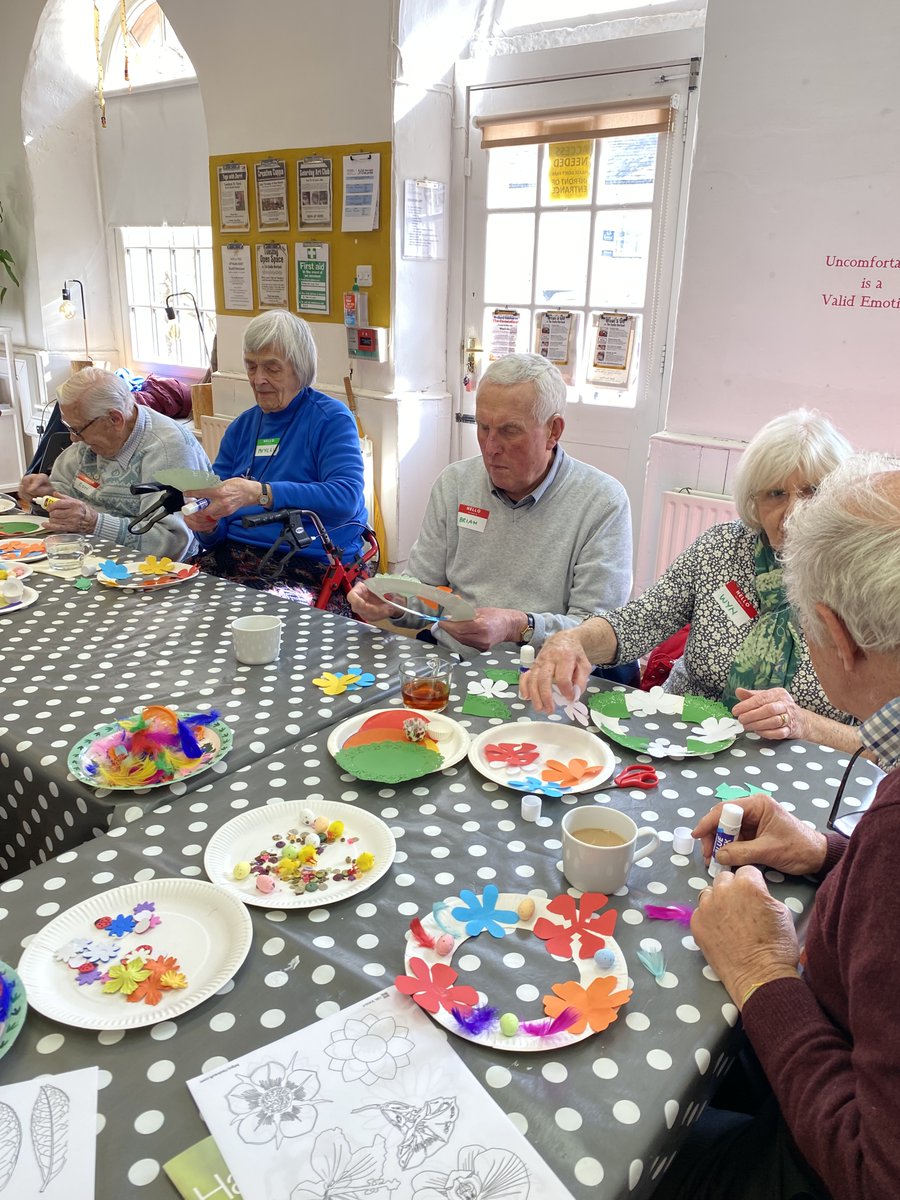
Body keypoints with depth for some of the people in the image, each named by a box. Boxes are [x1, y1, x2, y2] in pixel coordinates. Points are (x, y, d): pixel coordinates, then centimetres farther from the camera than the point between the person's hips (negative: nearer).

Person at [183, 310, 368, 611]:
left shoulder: (332, 419, -1)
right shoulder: (241, 427, 18)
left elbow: (345, 499, -20)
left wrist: (259, 493, -29)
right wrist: (208, 524, -9)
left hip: (312, 564, -5)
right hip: (235, 552, 5)